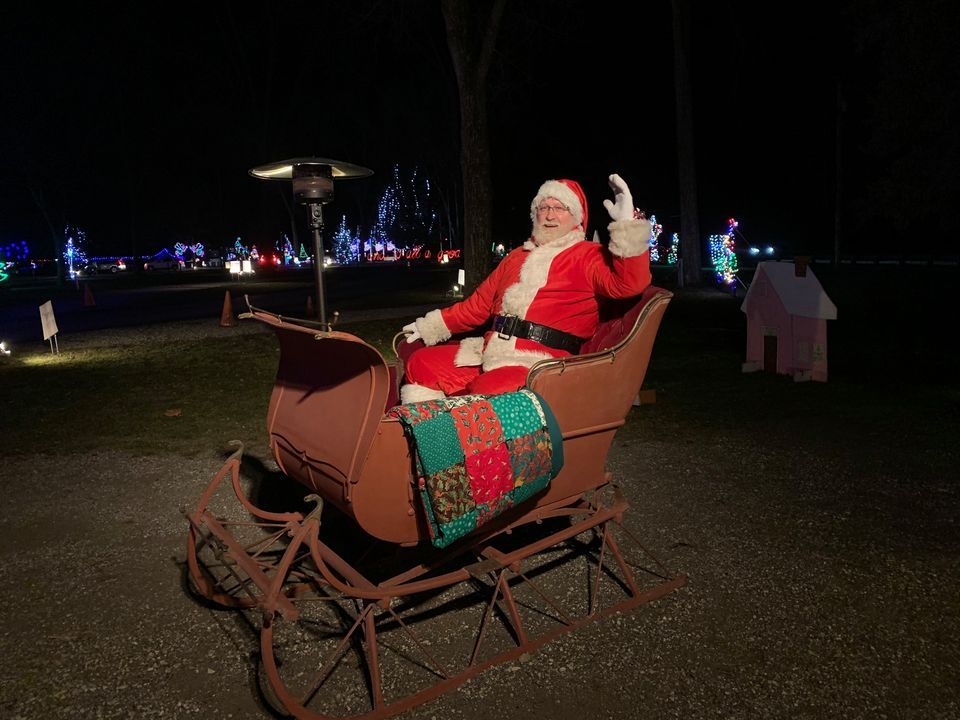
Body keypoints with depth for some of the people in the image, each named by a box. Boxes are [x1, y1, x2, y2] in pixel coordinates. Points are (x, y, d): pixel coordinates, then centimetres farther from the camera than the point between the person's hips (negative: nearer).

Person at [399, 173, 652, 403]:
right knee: (421, 363, 2)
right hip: (489, 353, 8)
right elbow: (479, 305, 30)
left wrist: (628, 223, -28)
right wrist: (430, 327, 30)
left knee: (487, 391, -35)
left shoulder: (589, 256, 3)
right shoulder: (518, 256, 24)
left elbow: (629, 283, -18)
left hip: (538, 364, -7)